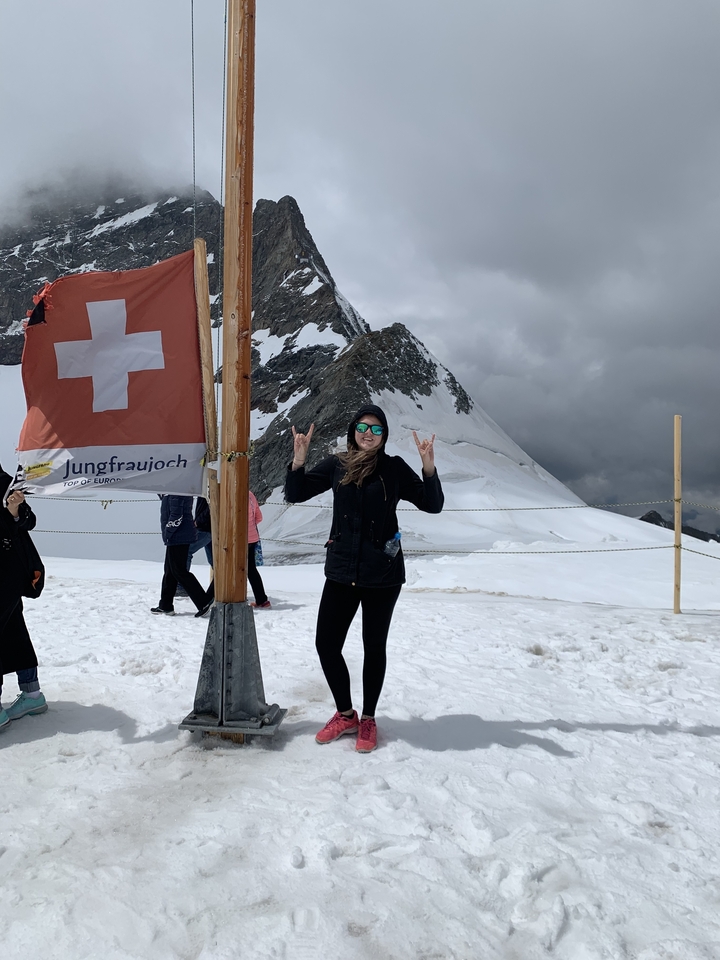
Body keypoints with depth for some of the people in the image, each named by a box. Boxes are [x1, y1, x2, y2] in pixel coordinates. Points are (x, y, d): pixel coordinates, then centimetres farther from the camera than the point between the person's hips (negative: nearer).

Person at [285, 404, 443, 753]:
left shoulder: (394, 468, -3)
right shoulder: (336, 465, 2)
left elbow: (432, 504, -3)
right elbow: (295, 495, 3)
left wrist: (429, 468, -19)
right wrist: (299, 460, -14)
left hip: (382, 574, -2)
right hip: (341, 571, 3)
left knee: (374, 647, 10)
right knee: (326, 645, 4)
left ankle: (368, 720, 29)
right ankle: (345, 714, 26)